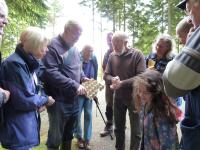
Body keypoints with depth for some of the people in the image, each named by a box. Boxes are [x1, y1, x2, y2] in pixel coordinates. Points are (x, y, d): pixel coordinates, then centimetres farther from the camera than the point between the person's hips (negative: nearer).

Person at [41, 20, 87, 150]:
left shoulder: (74, 48, 11)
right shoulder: (53, 46, -16)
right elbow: (50, 73, -26)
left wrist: (83, 78, 1)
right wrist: (74, 85, -25)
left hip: (74, 100, 8)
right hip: (59, 101, -8)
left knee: (69, 134, 22)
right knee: (55, 138, 6)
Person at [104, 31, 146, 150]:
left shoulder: (137, 54, -12)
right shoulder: (112, 56, 1)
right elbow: (106, 75, 4)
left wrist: (122, 83, -25)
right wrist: (112, 79, -19)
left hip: (134, 98, -4)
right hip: (118, 97, 4)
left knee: (136, 130, 9)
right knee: (118, 128, 19)